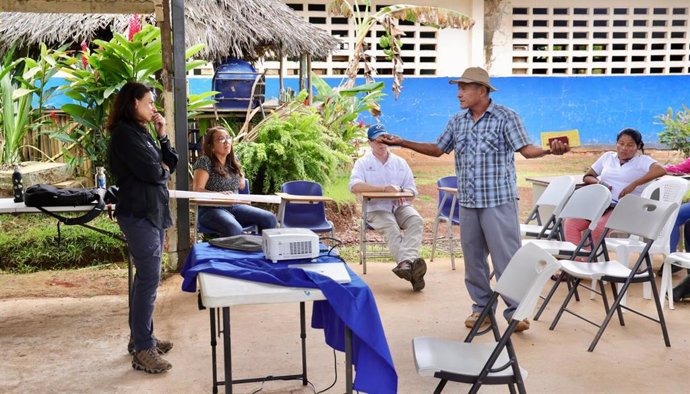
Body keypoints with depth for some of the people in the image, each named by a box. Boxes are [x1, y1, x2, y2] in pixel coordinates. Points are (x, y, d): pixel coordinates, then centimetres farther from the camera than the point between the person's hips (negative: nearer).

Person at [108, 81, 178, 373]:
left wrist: (163, 136, 3)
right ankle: (143, 350, -4)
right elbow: (151, 172, -20)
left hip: (153, 212, 10)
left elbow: (169, 165, 13)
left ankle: (140, 337, 24)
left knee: (145, 277, 14)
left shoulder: (141, 132, 16)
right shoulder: (125, 134, -13)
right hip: (139, 214, -10)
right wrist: (163, 170, 1)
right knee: (149, 279, -10)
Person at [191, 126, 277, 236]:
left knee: (270, 219, -13)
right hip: (211, 209, -6)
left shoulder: (234, 161, 13)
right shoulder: (205, 161, -7)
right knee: (234, 229, -39)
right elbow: (197, 190, -14)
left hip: (234, 206, 6)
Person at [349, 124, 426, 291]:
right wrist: (384, 188, -19)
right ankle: (412, 267, -54)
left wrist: (402, 193, -13)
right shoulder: (363, 163, 7)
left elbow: (412, 189, 13)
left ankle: (406, 262, -51)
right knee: (390, 227, -34)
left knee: (416, 220, -29)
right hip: (376, 209, -3)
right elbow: (355, 186, -12)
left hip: (400, 206, 3)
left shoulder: (400, 162, 18)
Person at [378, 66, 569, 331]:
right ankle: (481, 307, 22)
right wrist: (402, 143, 12)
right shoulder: (457, 121, 11)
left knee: (506, 256, -3)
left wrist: (551, 150, -33)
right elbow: (438, 149, 18)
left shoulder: (506, 117, -6)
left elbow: (526, 150, -13)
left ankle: (515, 310, 8)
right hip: (467, 202, 6)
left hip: (499, 201, -6)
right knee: (473, 256, 11)